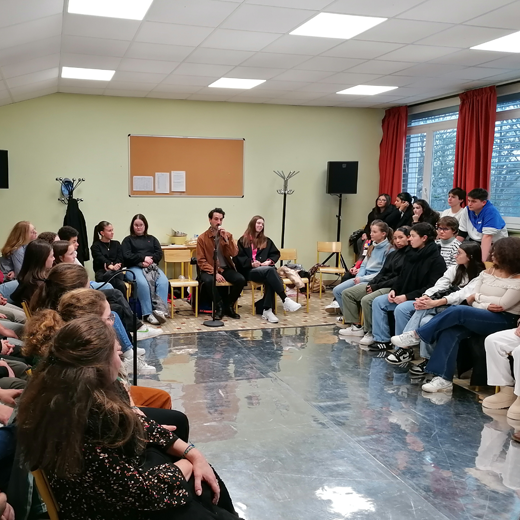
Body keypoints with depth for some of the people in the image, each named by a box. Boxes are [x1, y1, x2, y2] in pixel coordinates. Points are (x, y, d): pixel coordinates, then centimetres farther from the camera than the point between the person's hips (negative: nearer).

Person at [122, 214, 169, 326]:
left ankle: (160, 310, -40)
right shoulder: (128, 240, 19)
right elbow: (126, 256, 2)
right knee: (142, 283, -37)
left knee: (164, 282, -32)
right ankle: (148, 314, -36)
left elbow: (159, 254, 12)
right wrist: (143, 258, -8)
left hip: (152, 266, 3)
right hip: (135, 268, -2)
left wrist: (150, 260, -8)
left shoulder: (152, 239, 27)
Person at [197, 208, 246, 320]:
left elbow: (234, 253, -6)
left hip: (226, 268, 3)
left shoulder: (227, 235, 5)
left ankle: (228, 306, -2)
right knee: (208, 281, -36)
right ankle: (219, 306, -12)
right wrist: (214, 272, -18)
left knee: (241, 279, -24)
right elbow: (201, 261, -6)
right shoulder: (202, 238, -3)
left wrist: (226, 238, -17)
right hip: (209, 269, -3)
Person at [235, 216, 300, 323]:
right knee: (270, 270, -35)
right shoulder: (243, 240, 12)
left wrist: (269, 261, -3)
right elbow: (238, 257, 2)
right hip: (249, 271, -3)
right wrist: (251, 263, -13)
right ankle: (285, 300, -40)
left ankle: (267, 310, -37)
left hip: (265, 269, 4)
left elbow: (276, 253, 19)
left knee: (270, 279, -35)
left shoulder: (266, 240, 25)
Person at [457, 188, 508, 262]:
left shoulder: (491, 212, -22)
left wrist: (482, 259, -36)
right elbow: (462, 233, -1)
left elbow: (487, 236, -29)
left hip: (494, 244, -6)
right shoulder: (467, 210, -6)